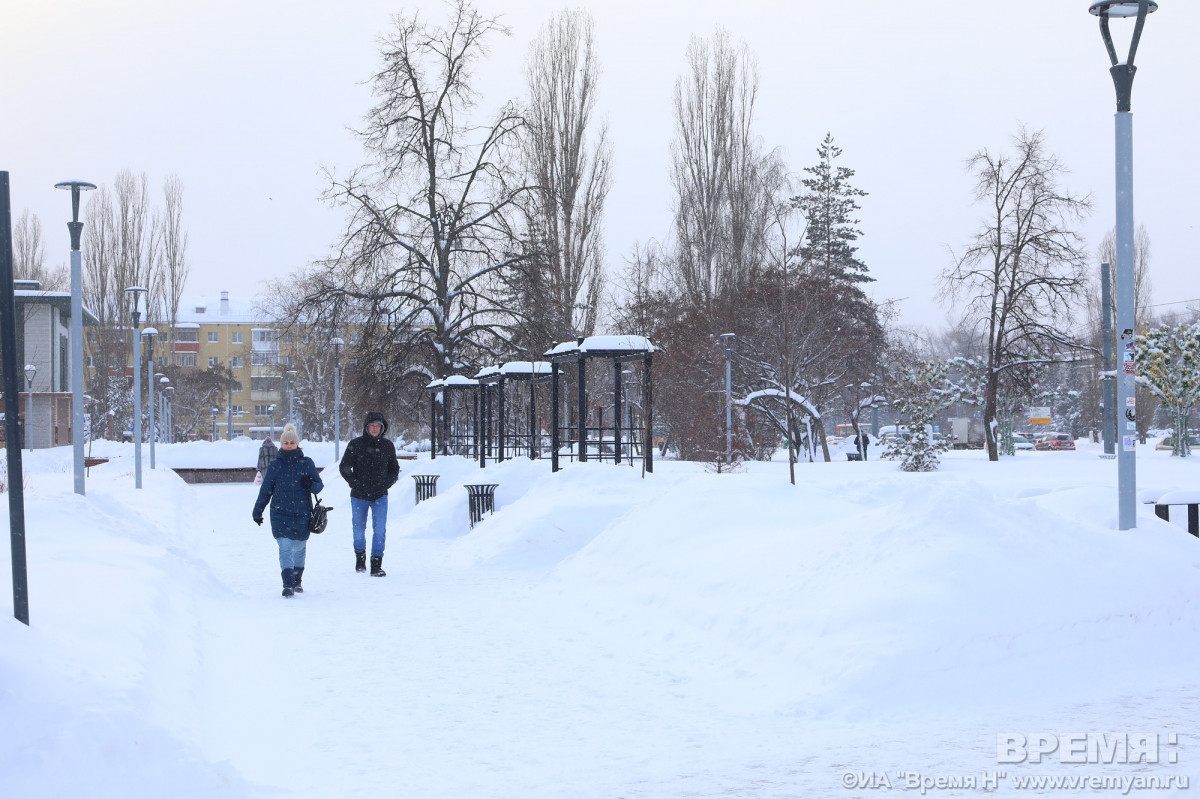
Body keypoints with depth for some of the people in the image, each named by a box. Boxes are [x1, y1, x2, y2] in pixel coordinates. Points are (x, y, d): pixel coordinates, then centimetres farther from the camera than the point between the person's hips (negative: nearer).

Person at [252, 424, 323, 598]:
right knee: (285, 548, -12)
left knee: (299, 549, 13)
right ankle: (288, 585, -17)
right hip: (280, 515, -1)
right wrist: (257, 512, 11)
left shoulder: (307, 463, 2)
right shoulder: (275, 465, 3)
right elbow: (265, 490, 9)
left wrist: (310, 484, -19)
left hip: (302, 515, 1)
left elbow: (319, 485, 4)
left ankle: (297, 581, 31)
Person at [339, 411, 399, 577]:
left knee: (380, 530, -11)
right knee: (358, 530, 11)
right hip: (359, 496, 0)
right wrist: (355, 483, -10)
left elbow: (394, 469, 13)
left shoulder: (387, 446, 3)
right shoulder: (356, 444, -4)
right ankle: (360, 557, 37)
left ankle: (376, 565, -9)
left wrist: (386, 484, -3)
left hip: (380, 496, 0)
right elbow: (344, 467, 2)